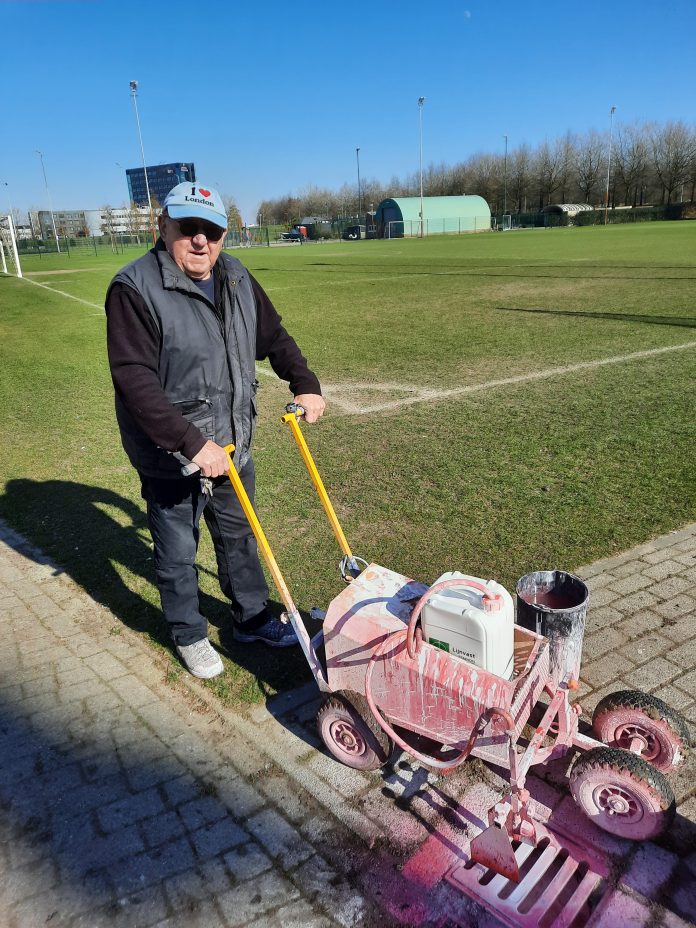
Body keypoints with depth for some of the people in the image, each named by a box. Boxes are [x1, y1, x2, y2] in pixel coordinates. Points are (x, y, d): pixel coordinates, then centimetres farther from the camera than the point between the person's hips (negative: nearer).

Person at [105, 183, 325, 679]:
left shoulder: (237, 278, 3)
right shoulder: (134, 289, -18)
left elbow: (273, 337, 15)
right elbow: (135, 381, -26)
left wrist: (305, 385, 3)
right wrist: (191, 443, -32)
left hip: (232, 445, 6)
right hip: (171, 456, -6)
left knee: (239, 537, 21)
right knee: (178, 554, 12)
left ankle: (253, 618, 42)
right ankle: (190, 636, 36)